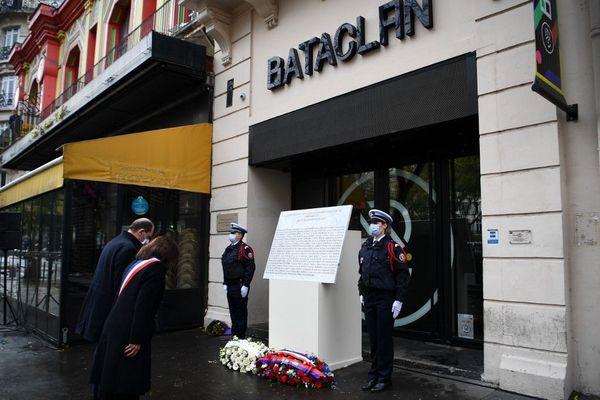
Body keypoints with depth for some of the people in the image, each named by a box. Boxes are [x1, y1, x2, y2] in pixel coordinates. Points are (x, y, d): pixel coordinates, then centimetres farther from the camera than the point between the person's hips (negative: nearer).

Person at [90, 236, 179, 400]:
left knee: (110, 379, 17)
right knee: (128, 386, 2)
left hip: (114, 328, 9)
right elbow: (143, 306, -20)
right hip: (127, 333, -9)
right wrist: (137, 339, -18)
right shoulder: (157, 267, -12)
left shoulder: (136, 263, 15)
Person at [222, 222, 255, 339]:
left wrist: (245, 285, -20)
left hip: (240, 286, -8)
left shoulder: (244, 249, -12)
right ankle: (234, 335, 26)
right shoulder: (228, 249, 14)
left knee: (241, 312, 1)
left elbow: (250, 268, -18)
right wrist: (225, 283, 15)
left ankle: (240, 337, 9)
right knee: (233, 312, 15)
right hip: (230, 286, 8)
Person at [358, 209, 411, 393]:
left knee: (384, 339, 3)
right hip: (369, 298, 6)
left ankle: (384, 378, 16)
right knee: (373, 339, 13)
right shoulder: (365, 247, 10)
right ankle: (373, 375, 25)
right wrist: (362, 293, 16)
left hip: (385, 299, -6)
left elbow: (403, 275, -12)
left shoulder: (392, 247, -10)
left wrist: (399, 300, -14)